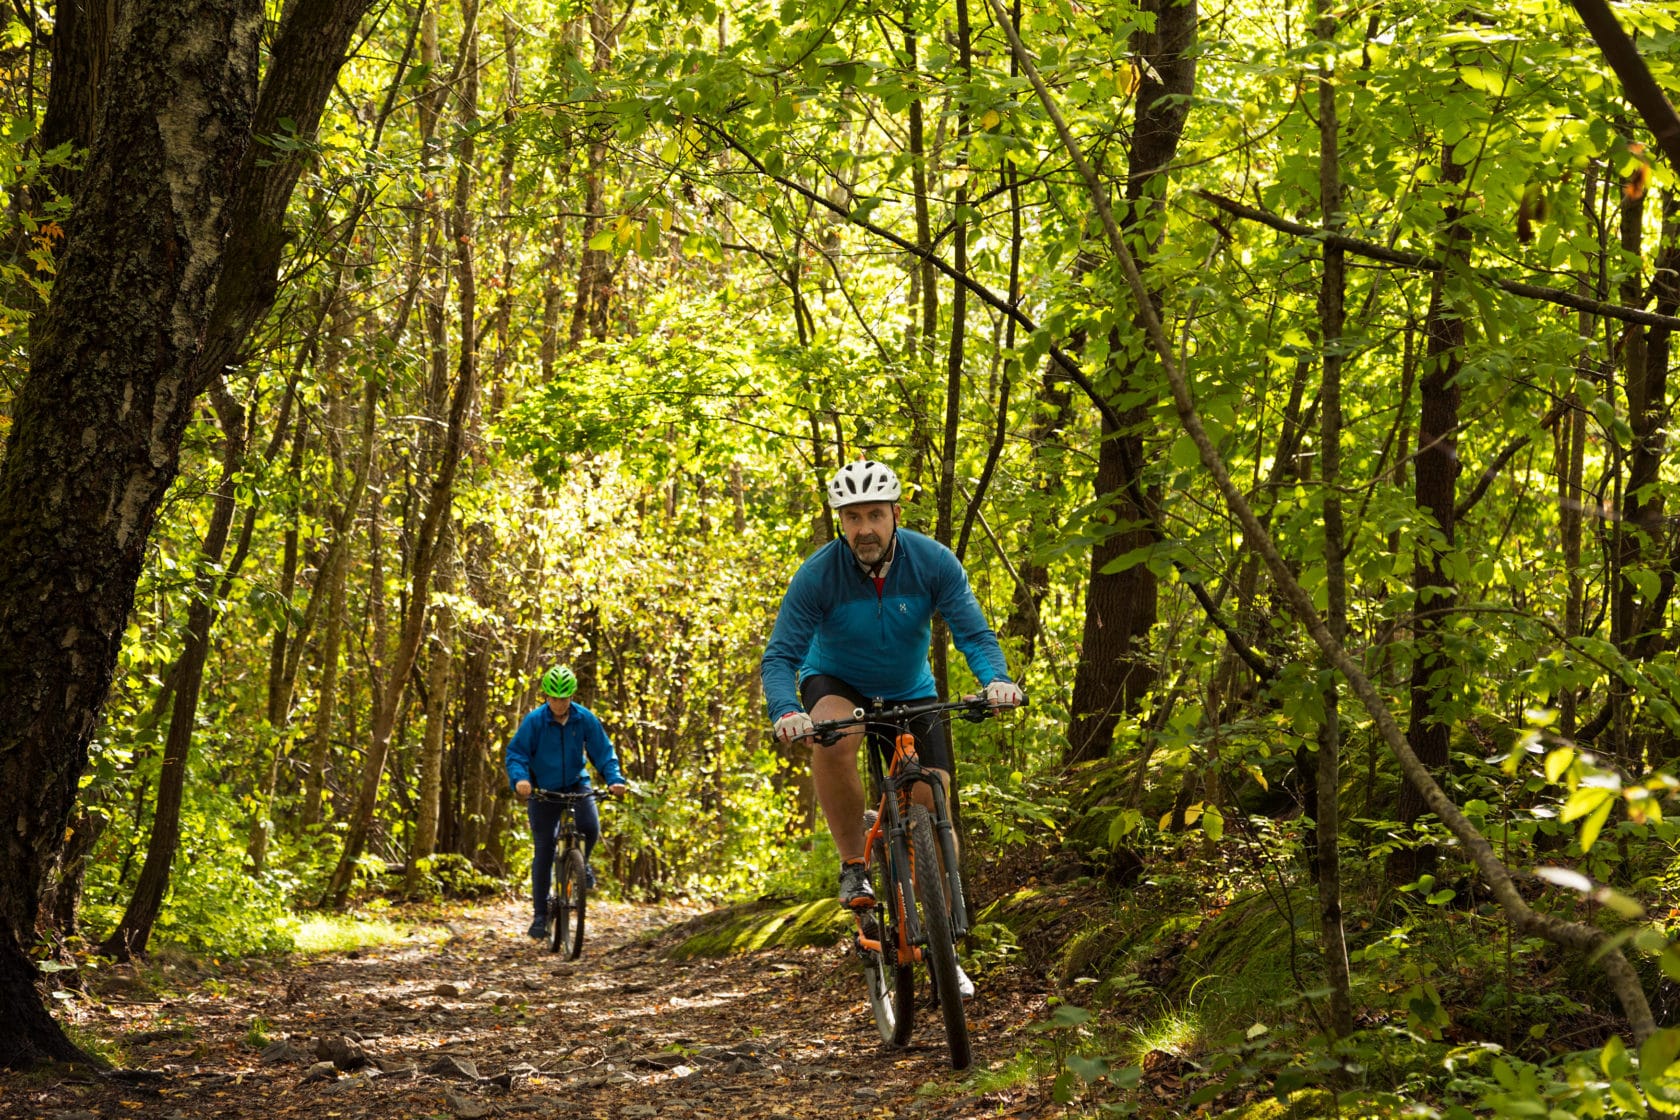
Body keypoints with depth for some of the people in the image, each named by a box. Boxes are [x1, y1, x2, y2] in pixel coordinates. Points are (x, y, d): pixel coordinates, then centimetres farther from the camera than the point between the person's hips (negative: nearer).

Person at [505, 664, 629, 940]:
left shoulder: (585, 719, -11)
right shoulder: (534, 721, -17)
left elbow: (603, 751, -7)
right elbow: (515, 753, -17)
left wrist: (615, 778, -23)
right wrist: (520, 778, -36)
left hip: (576, 784, 1)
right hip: (543, 789, -1)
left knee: (590, 828, -25)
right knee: (543, 851, -3)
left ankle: (580, 864, 9)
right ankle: (540, 914, 6)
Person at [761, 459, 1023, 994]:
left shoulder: (933, 562, -21)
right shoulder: (819, 573, -25)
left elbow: (974, 633, -24)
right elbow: (780, 656, -27)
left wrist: (996, 679, -46)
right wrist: (786, 711, -47)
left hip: (910, 693, 2)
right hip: (837, 683, -2)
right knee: (833, 740, -37)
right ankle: (854, 864, -18)